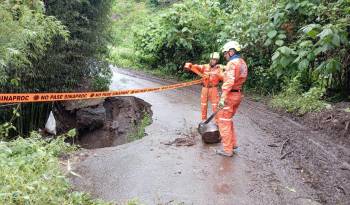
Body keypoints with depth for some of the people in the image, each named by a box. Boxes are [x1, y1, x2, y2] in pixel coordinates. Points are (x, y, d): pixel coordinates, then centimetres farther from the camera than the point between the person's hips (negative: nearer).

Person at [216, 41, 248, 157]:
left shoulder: (232, 63, -17)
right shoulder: (243, 63, 11)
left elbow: (229, 82, -28)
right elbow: (236, 78, 10)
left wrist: (223, 98, -30)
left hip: (230, 95, -9)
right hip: (238, 94, 9)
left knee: (224, 122, 1)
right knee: (228, 120, 23)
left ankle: (227, 150, 7)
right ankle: (233, 143, 30)